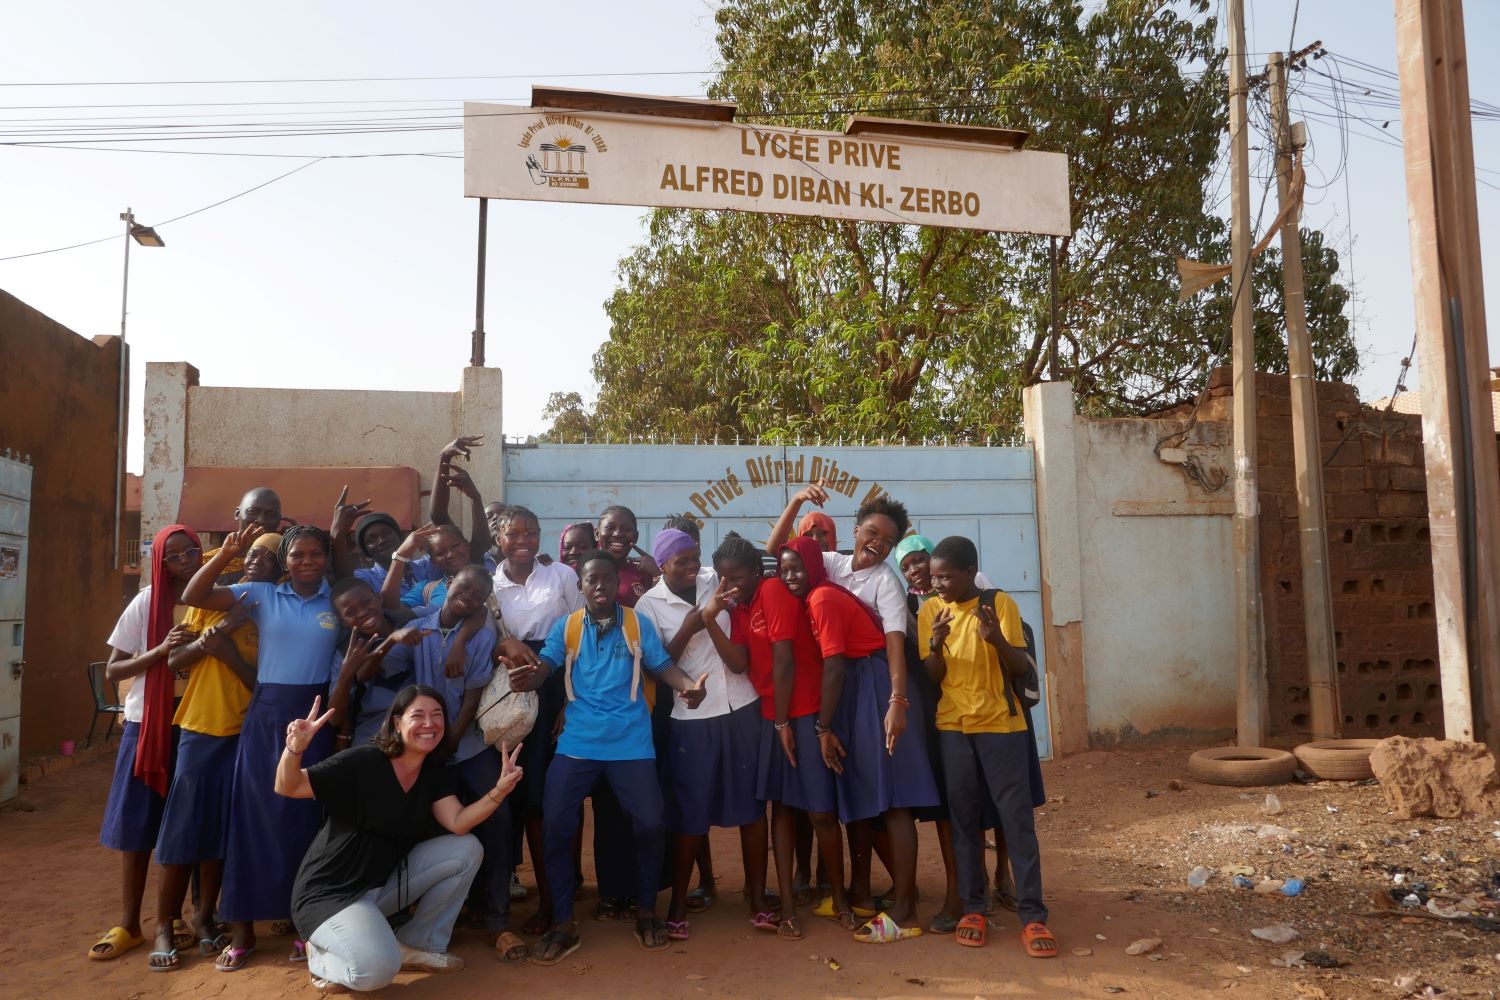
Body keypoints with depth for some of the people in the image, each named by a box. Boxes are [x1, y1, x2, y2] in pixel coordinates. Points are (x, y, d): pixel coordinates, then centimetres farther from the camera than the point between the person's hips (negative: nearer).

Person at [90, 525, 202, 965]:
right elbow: (113, 669, -1)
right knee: (136, 824, 6)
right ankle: (129, 923, 20)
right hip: (148, 724, 0)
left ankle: (167, 923, 15)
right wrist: (161, 650, -16)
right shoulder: (146, 603, -3)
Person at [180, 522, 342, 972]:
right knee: (254, 815, 5)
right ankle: (242, 931, 17)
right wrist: (226, 553, -15)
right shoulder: (262, 595, 2)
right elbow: (193, 597, -6)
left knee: (307, 818, 6)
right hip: (266, 715, 0)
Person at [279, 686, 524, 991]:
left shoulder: (436, 773, 1)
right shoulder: (363, 761, -19)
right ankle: (322, 955, 4)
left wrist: (499, 790, -29)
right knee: (378, 969, -31)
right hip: (330, 891, -7)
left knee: (467, 850, -9)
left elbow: (458, 824, -13)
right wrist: (295, 748, -43)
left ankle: (418, 944, 6)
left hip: (386, 880, 7)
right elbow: (286, 788, -21)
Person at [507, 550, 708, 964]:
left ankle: (646, 912, 21)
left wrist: (687, 684, -25)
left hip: (631, 743, 0)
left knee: (649, 823, -4)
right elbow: (544, 666, -8)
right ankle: (563, 924, 13)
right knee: (555, 826, -4)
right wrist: (527, 678, -34)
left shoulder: (639, 624, 4)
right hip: (577, 743, 1)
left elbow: (663, 666, -2)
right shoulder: (565, 626, 4)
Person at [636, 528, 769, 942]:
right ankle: (678, 904, 21)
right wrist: (687, 630, -16)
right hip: (691, 718, -3)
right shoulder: (649, 605, -5)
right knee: (692, 814, 4)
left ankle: (757, 896, 18)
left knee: (752, 803, 6)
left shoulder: (715, 581, 3)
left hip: (741, 709, 3)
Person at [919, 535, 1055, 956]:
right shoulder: (930, 611, 2)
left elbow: (1021, 667, -6)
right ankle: (972, 909, 17)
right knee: (963, 818, 7)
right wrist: (936, 645, -20)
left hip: (1001, 724, -2)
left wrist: (997, 639, -26)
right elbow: (933, 676, 1)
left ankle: (1033, 916, 5)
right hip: (952, 727, 2)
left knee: (1017, 818, -1)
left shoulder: (1000, 603, -5)